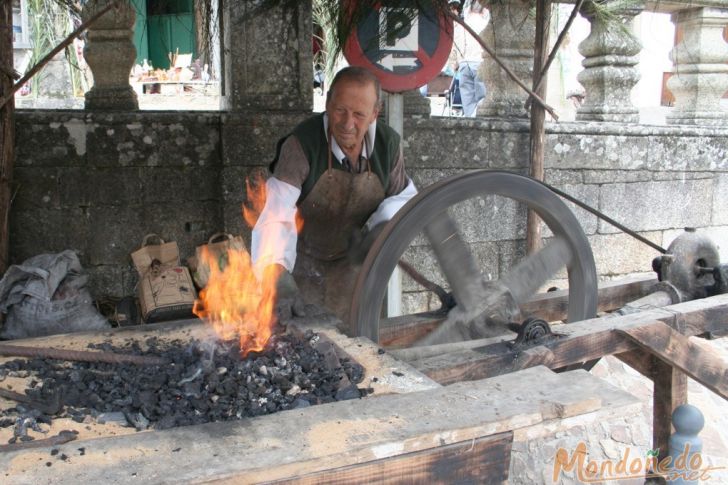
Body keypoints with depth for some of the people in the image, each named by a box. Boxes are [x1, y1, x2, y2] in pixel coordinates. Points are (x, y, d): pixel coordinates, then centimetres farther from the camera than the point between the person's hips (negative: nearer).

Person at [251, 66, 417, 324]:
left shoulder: (389, 144, -12)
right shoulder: (302, 143, -26)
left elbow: (405, 196, 4)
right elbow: (276, 214, -35)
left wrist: (383, 228, -18)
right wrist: (277, 274, -51)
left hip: (353, 267, 4)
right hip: (301, 266, -3)